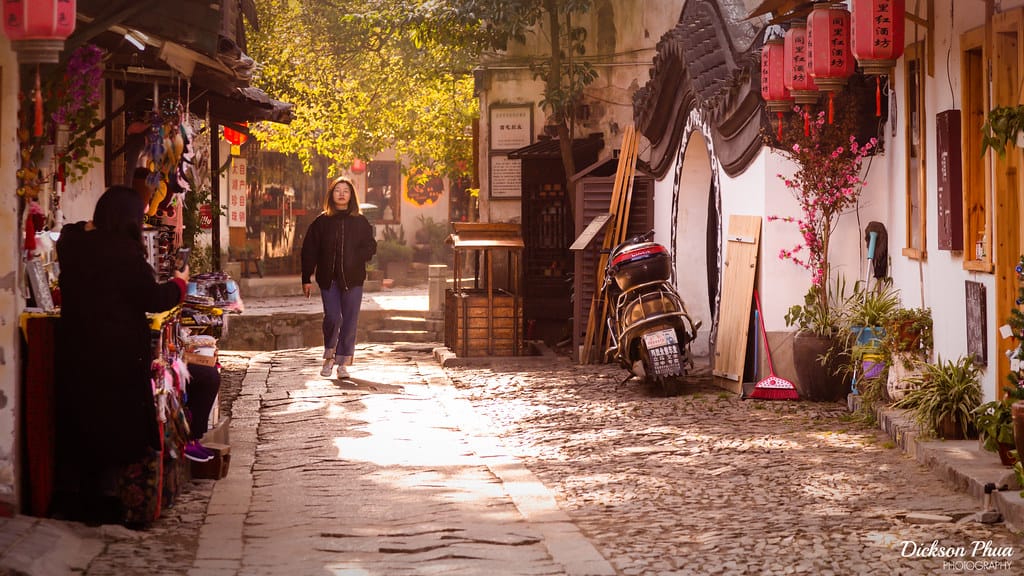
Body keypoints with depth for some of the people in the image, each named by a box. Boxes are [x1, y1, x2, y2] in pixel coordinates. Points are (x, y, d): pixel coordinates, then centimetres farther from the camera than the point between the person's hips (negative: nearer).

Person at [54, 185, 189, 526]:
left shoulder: (72, 244, 3)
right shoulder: (122, 250, -16)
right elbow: (152, 299, -13)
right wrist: (179, 283, 6)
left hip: (74, 349, 7)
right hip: (116, 353, -6)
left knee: (78, 422, 13)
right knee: (117, 424, 3)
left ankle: (77, 497, 19)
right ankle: (106, 501, 6)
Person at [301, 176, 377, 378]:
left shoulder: (360, 222, 7)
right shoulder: (322, 222, 5)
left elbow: (371, 247, 10)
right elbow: (309, 250, 5)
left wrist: (356, 258, -9)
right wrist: (306, 279, -1)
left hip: (353, 279, 1)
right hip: (329, 278, -1)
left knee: (350, 321, -1)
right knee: (332, 318, -11)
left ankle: (342, 363, 7)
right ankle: (329, 356, 13)